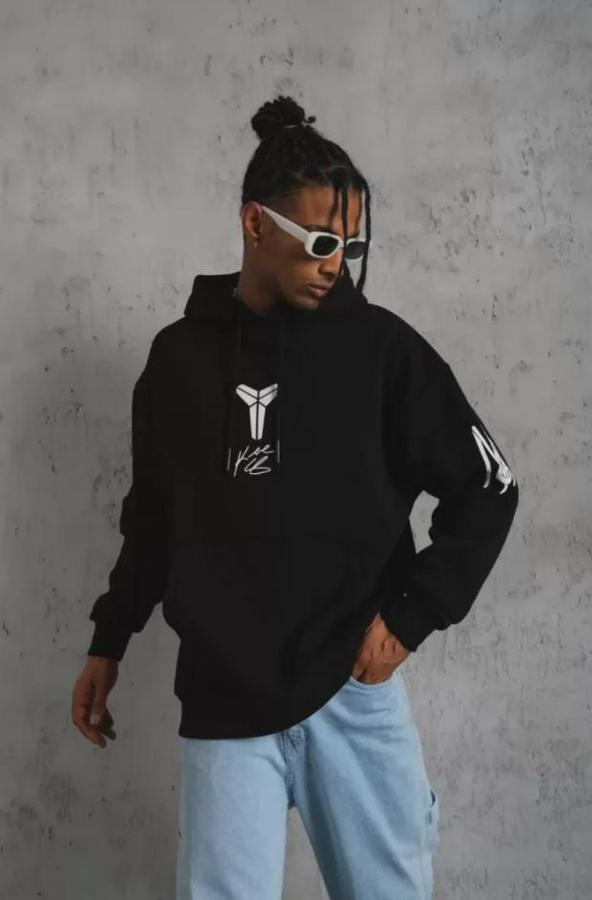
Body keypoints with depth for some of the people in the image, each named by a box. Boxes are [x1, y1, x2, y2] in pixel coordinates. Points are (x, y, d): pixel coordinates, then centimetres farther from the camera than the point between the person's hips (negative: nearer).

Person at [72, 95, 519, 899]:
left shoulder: (381, 346, -2)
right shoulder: (180, 355, 5)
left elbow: (487, 488, 2)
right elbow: (152, 516, 16)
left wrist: (410, 615, -5)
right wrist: (109, 643, 17)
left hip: (354, 695, 0)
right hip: (223, 703, 1)